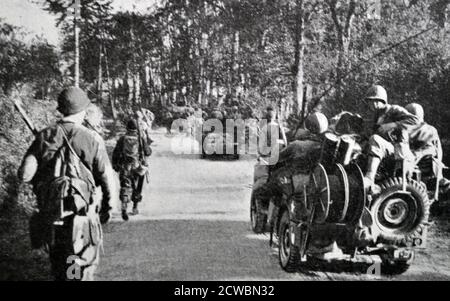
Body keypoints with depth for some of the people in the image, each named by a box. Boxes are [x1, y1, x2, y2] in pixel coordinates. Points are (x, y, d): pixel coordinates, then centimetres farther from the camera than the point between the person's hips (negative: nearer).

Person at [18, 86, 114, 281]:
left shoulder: (44, 137, -2)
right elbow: (107, 179, -5)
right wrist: (106, 207, 12)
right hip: (80, 217, -3)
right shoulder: (92, 140, -9)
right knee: (81, 270, 6)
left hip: (49, 212, 4)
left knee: (58, 262, 23)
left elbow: (24, 175, -9)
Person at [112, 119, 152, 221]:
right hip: (137, 167, 0)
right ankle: (135, 207, 30)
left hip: (124, 167, 0)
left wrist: (115, 165, 9)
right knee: (137, 188, 18)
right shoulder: (140, 139, -3)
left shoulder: (122, 139, -1)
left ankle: (124, 208, -23)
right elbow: (148, 152, 2)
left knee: (125, 188, -3)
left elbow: (115, 153, -1)